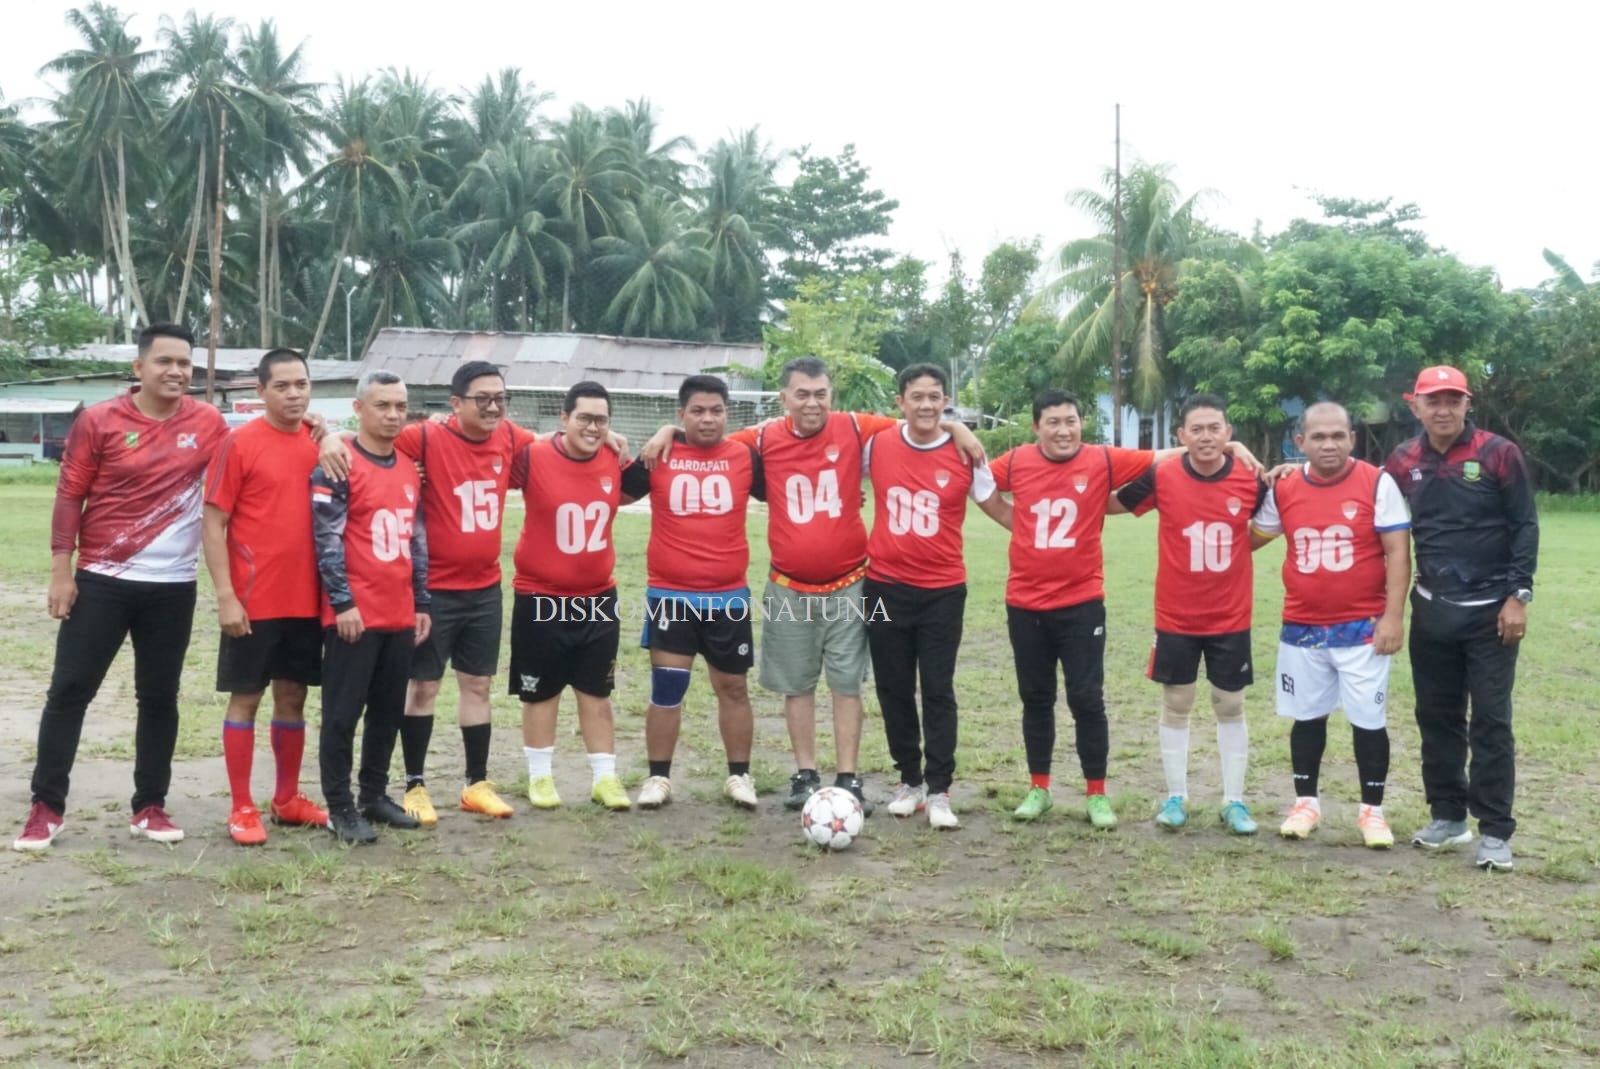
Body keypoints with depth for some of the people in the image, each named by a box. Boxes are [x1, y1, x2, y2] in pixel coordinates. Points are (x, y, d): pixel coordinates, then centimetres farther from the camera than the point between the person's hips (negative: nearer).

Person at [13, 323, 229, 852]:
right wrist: (61, 570, -6)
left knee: (159, 697, 9)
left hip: (173, 586, 2)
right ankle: (46, 807, 13)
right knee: (70, 690, 2)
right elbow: (70, 496, -2)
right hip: (101, 580, -1)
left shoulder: (208, 423, 1)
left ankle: (150, 807, 19)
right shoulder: (98, 421, -4)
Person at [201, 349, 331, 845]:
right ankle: (241, 808, 13)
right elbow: (212, 524, -8)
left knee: (293, 697, 13)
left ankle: (288, 799, 25)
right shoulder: (239, 443, -7)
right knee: (245, 698, 4)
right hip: (253, 601, -5)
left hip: (308, 600, 5)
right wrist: (225, 596, -13)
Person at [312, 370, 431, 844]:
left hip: (400, 614, 7)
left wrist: (421, 603, 15)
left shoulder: (410, 470, 13)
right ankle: (340, 807, 9)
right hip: (354, 613, -7)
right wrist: (342, 601, -16)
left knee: (389, 711, 13)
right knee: (342, 713, 1)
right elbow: (327, 540, -12)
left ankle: (375, 795, 25)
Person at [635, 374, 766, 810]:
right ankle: (658, 777, 16)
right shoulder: (659, 457, -2)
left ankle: (739, 776, 24)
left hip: (729, 595, 1)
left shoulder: (746, 457, 0)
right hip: (670, 595, -1)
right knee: (666, 688, 3)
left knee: (733, 687, 11)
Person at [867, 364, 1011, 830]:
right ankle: (909, 780, 24)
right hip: (885, 587, 2)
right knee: (893, 690, 10)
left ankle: (939, 790, 7)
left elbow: (999, 510, 5)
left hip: (943, 592, -2)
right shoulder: (876, 446, -3)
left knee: (938, 691, -1)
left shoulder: (965, 457, -5)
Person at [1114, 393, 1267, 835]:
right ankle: (1175, 797, 22)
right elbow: (1114, 504, 2)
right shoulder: (1160, 476, -11)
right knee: (1175, 705, 10)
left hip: (1231, 618, 0)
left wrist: (1237, 548, -2)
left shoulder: (1252, 479, -9)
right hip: (1175, 617, 0)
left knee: (1230, 706, 10)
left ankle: (1234, 801, 21)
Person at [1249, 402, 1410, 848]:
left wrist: (1393, 616, -13)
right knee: (1307, 717, 12)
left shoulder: (1378, 484, -7)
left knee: (1368, 720, 3)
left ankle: (1372, 810, 16)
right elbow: (1251, 538, 16)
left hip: (1363, 627, -3)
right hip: (1301, 628, 3)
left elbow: (1397, 552, -8)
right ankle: (1305, 803, 25)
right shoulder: (1283, 489, 2)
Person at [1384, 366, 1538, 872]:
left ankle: (1496, 831, 7)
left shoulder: (1499, 454, -8)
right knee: (1437, 716, 11)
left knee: (1491, 722, 0)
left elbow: (1525, 527, -7)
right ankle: (1448, 816, 25)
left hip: (1490, 611, -4)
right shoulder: (1403, 461, 2)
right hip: (1431, 610, 4)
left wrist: (1518, 595, -11)